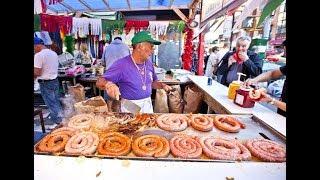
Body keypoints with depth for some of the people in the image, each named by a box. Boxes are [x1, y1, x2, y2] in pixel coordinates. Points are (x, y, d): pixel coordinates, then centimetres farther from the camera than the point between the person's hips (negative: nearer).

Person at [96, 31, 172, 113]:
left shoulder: (149, 63, 1)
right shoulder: (121, 64, -17)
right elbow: (100, 82, -19)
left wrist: (162, 85, -6)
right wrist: (108, 84, -41)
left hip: (148, 105, 6)